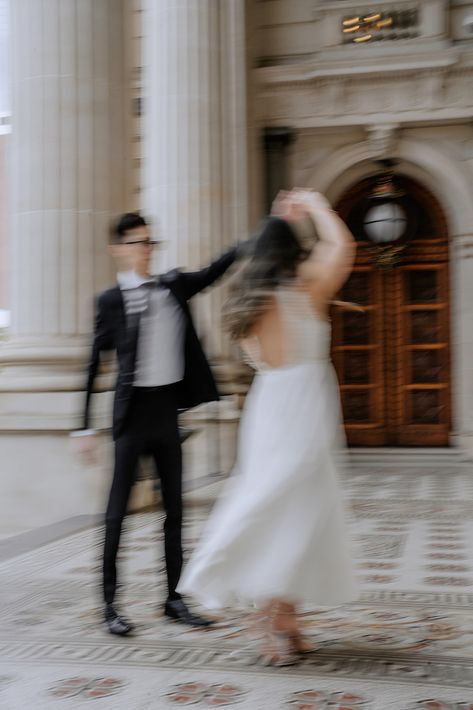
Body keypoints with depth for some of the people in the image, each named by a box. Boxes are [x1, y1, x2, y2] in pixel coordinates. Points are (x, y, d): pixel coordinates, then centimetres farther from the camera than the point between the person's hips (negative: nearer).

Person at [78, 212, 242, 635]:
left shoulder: (174, 286, 8)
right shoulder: (111, 301, -4)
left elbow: (214, 271, -1)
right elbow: (94, 366, -3)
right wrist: (86, 427, -5)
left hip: (168, 409, 5)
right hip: (134, 411, -5)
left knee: (174, 507, 9)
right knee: (118, 508, 0)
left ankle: (174, 597, 20)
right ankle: (110, 603, 11)